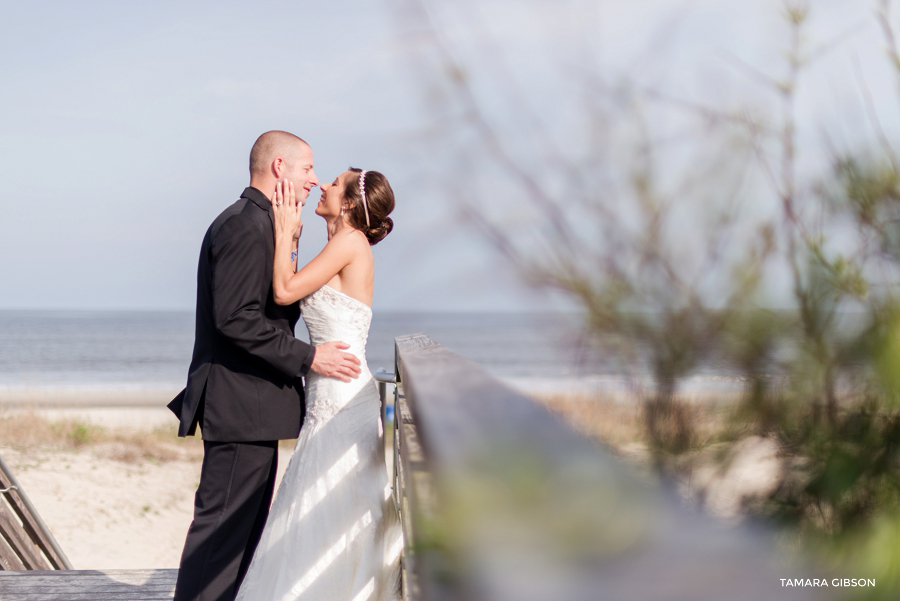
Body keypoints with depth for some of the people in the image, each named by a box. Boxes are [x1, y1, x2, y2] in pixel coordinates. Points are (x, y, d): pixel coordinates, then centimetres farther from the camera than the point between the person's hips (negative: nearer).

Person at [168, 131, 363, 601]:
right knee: (222, 523, -7)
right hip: (243, 405, -11)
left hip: (249, 405, 11)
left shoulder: (247, 222, 17)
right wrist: (308, 357, -20)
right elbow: (235, 319, -24)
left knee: (247, 525, 15)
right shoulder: (247, 227, -16)